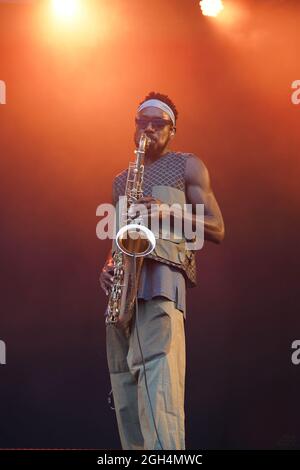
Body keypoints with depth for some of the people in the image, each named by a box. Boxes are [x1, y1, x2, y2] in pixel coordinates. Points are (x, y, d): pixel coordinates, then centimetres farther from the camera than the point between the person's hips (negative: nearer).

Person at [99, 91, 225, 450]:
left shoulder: (187, 166, 12)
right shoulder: (120, 180, 27)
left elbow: (217, 230, 5)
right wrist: (108, 266, 6)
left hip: (163, 273, -6)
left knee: (157, 368, -26)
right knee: (125, 383, 3)